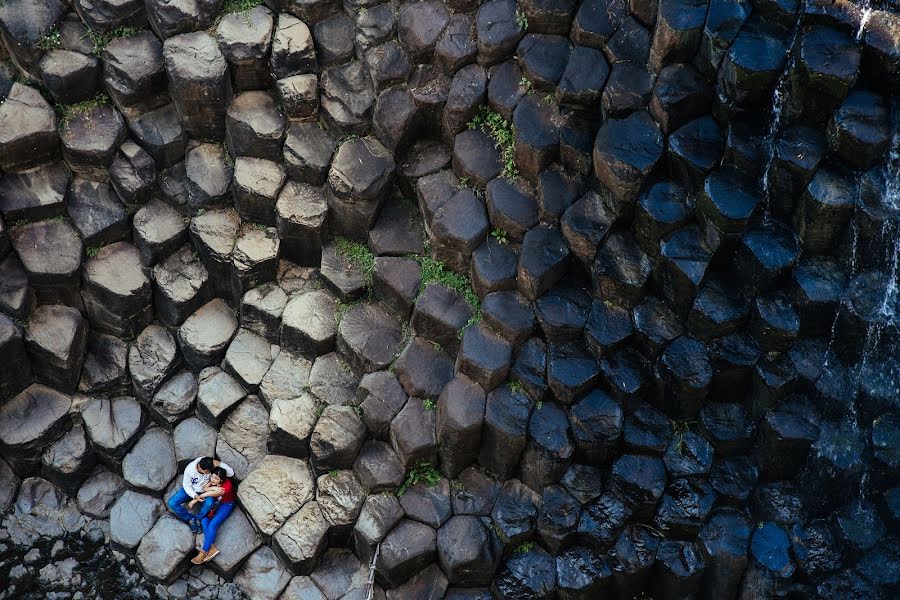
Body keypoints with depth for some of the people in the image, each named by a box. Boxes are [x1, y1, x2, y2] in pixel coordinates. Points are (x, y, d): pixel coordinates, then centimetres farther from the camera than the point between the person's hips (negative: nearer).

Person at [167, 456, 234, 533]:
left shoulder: (212, 468, -28)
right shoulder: (189, 469, -29)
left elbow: (231, 473, -30)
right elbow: (187, 486, -16)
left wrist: (220, 464, -43)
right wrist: (195, 496, -33)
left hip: (205, 491, -1)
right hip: (191, 490, 1)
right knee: (172, 503, -20)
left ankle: (198, 519, -6)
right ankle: (191, 518, -3)